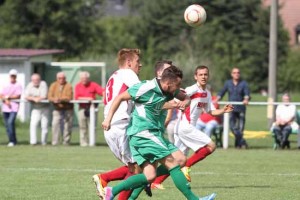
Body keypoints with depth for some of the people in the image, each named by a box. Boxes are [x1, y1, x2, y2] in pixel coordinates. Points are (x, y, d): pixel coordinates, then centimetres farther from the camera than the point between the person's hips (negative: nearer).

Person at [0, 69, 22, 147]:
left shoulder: (18, 85, 3)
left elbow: (18, 96, -8)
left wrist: (8, 97, -8)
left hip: (14, 108, -6)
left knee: (10, 122, -21)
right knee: (7, 124, 4)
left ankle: (12, 141, -18)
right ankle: (13, 141, 11)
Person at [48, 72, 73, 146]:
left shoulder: (68, 86, -4)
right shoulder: (53, 85, 5)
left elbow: (69, 98, -16)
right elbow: (50, 96, -4)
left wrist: (60, 99, -33)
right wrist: (54, 99, -26)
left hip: (67, 109, -1)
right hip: (57, 109, 1)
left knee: (67, 126, -1)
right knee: (55, 124, -12)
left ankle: (66, 142, 9)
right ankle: (54, 142, -12)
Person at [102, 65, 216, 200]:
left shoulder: (169, 91, 10)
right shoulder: (147, 88, -15)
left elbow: (185, 98, 25)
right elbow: (120, 98, -9)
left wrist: (184, 102, 0)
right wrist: (108, 119, -10)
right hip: (142, 132, -9)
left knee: (150, 176, -1)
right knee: (172, 163, -11)